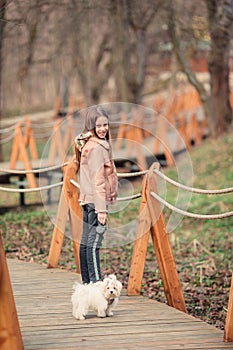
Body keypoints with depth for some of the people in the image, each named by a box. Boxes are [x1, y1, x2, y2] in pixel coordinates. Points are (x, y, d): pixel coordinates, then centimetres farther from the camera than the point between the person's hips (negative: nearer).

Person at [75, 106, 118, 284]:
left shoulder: (87, 144, 14)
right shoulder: (97, 148, -15)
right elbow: (98, 180, -18)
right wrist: (101, 209, -19)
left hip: (88, 200, 10)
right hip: (96, 200, -10)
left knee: (86, 241, 11)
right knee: (94, 242, -10)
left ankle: (87, 282, 18)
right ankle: (96, 282, -10)